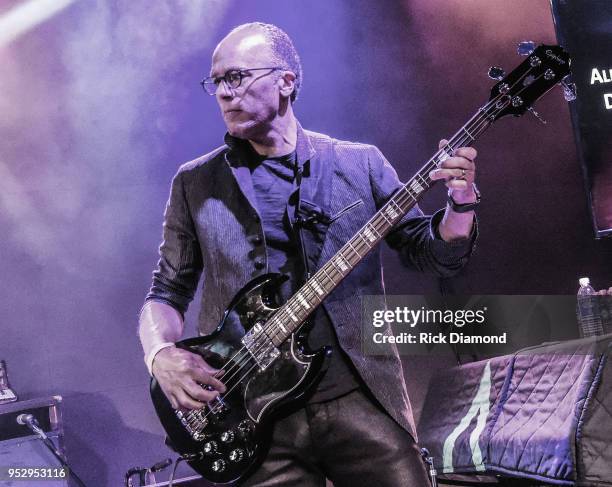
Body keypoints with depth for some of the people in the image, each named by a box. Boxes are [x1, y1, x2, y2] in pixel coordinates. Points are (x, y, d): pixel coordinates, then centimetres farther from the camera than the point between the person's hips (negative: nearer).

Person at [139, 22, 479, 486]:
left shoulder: (361, 164, 5)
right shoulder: (195, 183, 6)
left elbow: (435, 254, 8)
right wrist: (161, 355, -10)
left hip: (361, 394, 0)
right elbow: (167, 292, 10)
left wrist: (461, 201, -12)